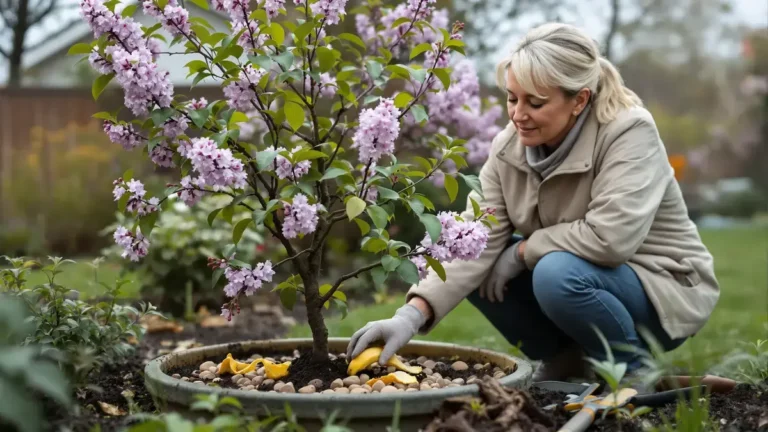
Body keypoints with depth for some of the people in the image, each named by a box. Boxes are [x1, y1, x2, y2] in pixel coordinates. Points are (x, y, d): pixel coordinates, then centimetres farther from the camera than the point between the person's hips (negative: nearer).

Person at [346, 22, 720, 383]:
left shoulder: (629, 131, -25)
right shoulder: (509, 146, -9)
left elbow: (610, 237, -35)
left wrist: (523, 250, -21)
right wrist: (412, 314, -29)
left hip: (664, 289, -6)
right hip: (580, 273, 6)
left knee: (559, 274, -33)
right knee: (484, 272, -9)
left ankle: (630, 372, -7)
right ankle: (564, 361, 7)